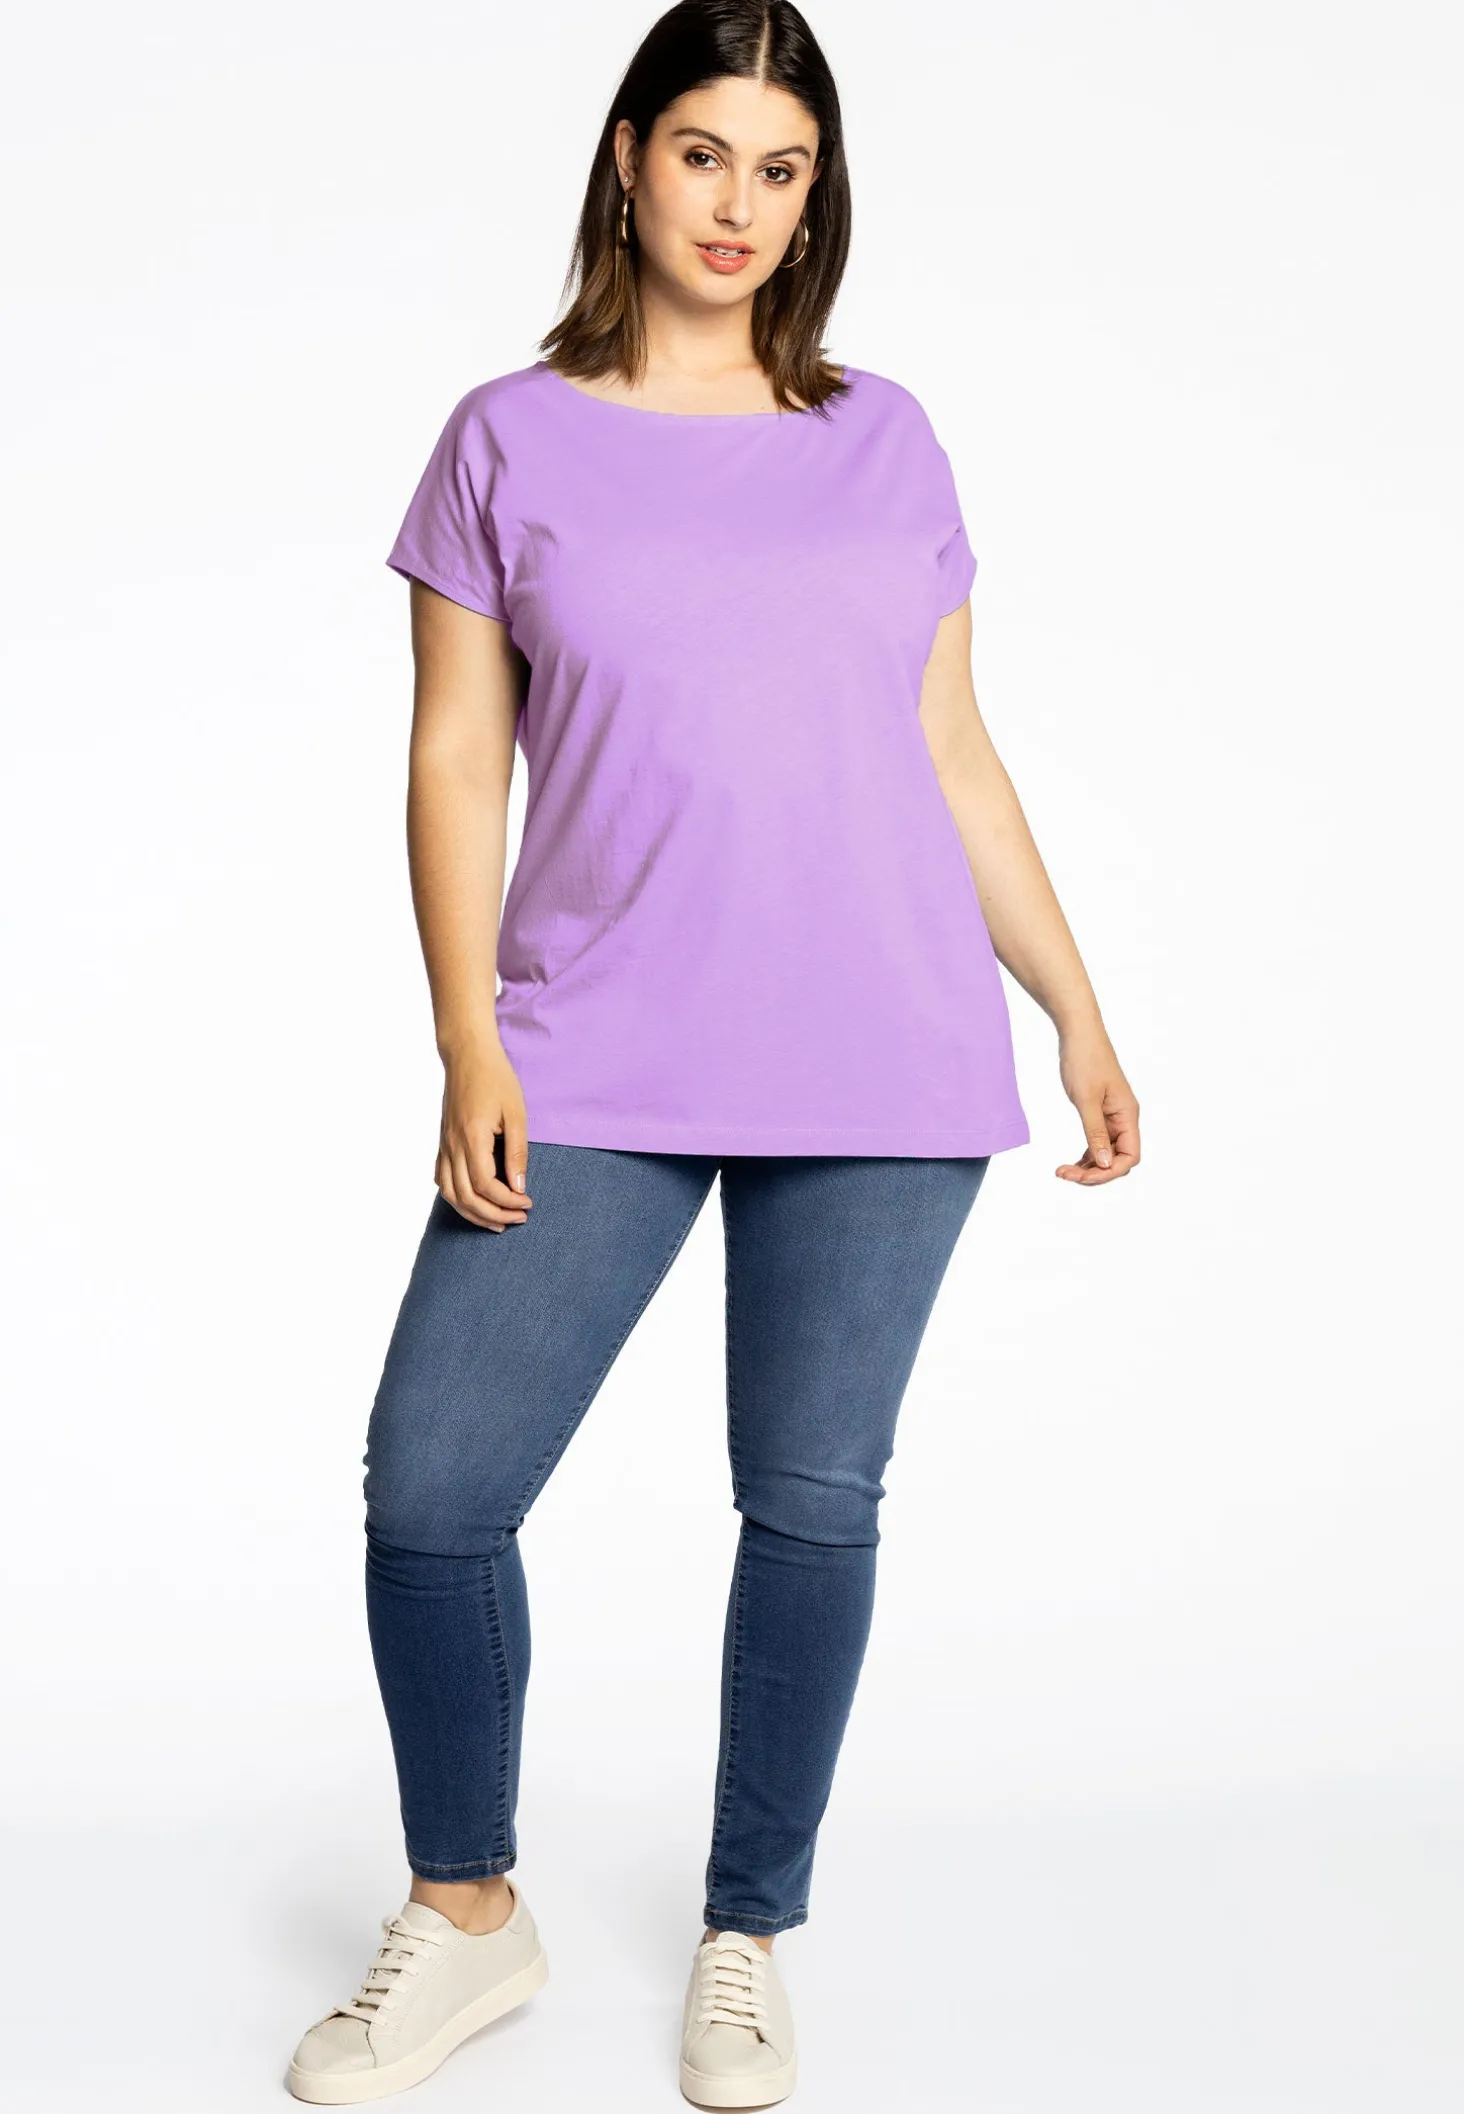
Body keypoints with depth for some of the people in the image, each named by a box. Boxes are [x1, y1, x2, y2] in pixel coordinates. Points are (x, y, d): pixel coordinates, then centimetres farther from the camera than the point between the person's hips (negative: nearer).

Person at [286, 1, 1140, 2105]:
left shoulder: (884, 442, 11)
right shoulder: (512, 440, 7)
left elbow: (955, 760, 14)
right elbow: (456, 762, 4)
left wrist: (1083, 1018, 11)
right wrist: (470, 1048, -7)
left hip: (881, 1070, 1)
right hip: (597, 1066, -1)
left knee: (815, 1504, 5)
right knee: (431, 1486, -5)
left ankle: (749, 1941, 26)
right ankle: (466, 1914, 20)